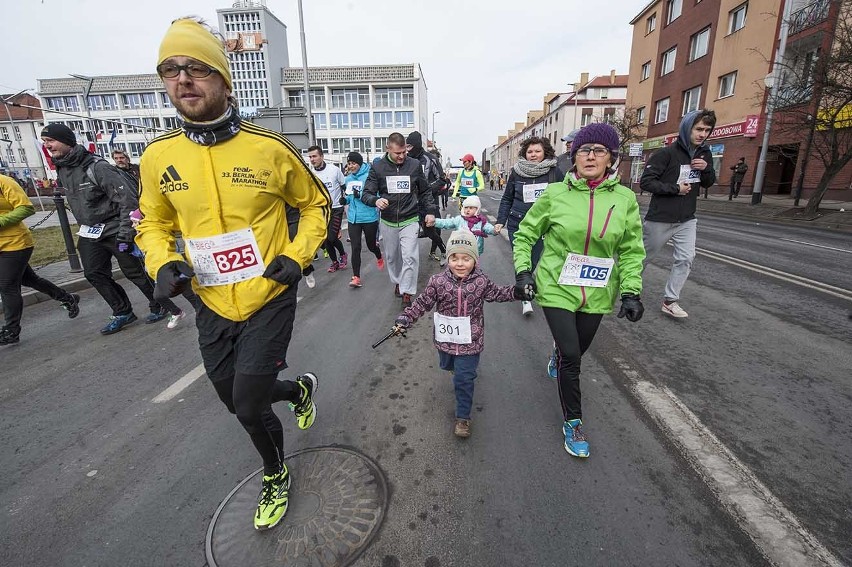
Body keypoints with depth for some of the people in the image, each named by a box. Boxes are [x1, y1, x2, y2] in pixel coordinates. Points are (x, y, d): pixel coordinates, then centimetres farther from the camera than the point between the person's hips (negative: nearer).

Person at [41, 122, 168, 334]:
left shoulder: (96, 167, -18)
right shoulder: (61, 169, 9)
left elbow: (127, 198, -22)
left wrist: (125, 234, -22)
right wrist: (85, 227, 21)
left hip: (114, 230, -8)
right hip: (90, 234, 8)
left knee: (134, 271, -1)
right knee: (94, 274, 7)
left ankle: (158, 306, 17)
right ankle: (122, 313, 19)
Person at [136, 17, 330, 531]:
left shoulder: (269, 148, -11)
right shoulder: (158, 157, -1)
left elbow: (316, 204, 2)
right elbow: (153, 223, 12)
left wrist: (297, 256, -10)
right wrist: (163, 263, -8)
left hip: (269, 301, -4)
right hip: (212, 308, 5)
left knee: (248, 405, -1)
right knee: (238, 401, 18)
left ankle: (275, 476, 33)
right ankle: (300, 389, 52)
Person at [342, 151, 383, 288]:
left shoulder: (369, 175, -11)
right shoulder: (348, 178, 9)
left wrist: (360, 195, -26)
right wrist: (345, 199, -2)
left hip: (369, 217, -4)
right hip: (353, 218, 4)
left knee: (371, 245, 13)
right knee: (355, 248, -2)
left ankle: (379, 258, 48)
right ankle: (356, 277, 3)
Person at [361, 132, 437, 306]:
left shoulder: (415, 165, -2)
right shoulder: (378, 167, -4)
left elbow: (425, 192, 9)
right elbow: (366, 194, -5)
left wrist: (430, 211, 0)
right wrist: (376, 201, -27)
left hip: (410, 221, -1)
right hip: (388, 222, 2)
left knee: (410, 257, -11)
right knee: (392, 257, 15)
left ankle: (406, 293, 0)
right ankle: (397, 282, 39)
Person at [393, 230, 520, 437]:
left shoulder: (481, 281, -11)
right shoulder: (438, 281, -15)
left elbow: (497, 293, 7)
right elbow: (422, 303, -8)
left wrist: (517, 291, -4)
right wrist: (405, 318, -17)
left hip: (470, 341, -2)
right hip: (446, 339, 2)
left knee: (464, 379, 0)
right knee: (447, 366, 28)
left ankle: (463, 416, 18)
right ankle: (469, 367, 64)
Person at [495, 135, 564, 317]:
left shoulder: (555, 172, -2)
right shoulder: (516, 172, 2)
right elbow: (507, 199, 9)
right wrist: (500, 221, 2)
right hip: (517, 225, 0)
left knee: (533, 261, 4)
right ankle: (525, 298, 8)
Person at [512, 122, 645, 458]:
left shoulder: (625, 199, -3)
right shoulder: (556, 194, -7)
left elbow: (631, 251, 1)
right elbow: (525, 234, 2)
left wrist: (631, 291, -7)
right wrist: (522, 270, -9)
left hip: (597, 293, 3)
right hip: (557, 288, -2)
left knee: (577, 349, 19)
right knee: (570, 356, -5)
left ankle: (558, 359, 58)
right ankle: (572, 421, 18)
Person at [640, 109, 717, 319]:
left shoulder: (704, 154, 6)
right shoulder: (668, 153, -14)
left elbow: (709, 183, 13)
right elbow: (646, 181, -18)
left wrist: (707, 169, -7)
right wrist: (675, 188, -19)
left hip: (686, 220, 5)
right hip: (660, 218, -5)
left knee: (686, 258, -5)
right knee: (644, 256, 9)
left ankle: (670, 300, 4)